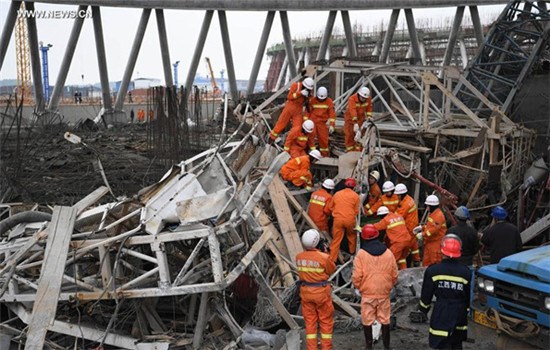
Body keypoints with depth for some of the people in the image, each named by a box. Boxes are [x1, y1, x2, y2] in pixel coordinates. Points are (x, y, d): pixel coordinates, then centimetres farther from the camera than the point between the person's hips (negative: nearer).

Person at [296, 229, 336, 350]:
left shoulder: (299, 257, -7)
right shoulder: (324, 257, -20)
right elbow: (332, 270, -4)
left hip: (305, 291, 4)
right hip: (321, 291, -4)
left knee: (310, 321, 13)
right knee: (326, 321, 11)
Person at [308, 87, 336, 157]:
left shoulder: (329, 101, -1)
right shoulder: (312, 100, 0)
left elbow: (332, 114, -3)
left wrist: (331, 125, -11)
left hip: (322, 122, 0)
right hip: (312, 121, 0)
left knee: (323, 138, 2)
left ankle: (325, 153, 18)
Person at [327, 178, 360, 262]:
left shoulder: (337, 194, 6)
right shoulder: (355, 196, -1)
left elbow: (330, 207, 13)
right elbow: (356, 211, 2)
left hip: (338, 219, 1)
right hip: (350, 220, -1)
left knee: (336, 240, 3)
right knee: (351, 236, 26)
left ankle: (332, 259, 1)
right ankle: (352, 251, 44)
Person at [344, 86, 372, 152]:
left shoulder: (368, 99, -14)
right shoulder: (352, 99, -30)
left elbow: (369, 107, 2)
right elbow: (352, 111, -40)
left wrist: (369, 116, -17)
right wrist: (355, 123, -50)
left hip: (361, 118, 3)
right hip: (350, 118, -3)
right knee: (349, 135, 1)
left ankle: (358, 151, 6)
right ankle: (349, 151, 11)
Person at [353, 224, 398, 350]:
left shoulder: (361, 254, -12)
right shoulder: (388, 253, -3)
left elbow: (357, 276, -13)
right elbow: (394, 275, 4)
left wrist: (358, 286, 6)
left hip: (367, 293, -3)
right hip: (384, 293, 3)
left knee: (367, 321, 9)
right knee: (385, 320, 14)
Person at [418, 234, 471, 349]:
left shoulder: (433, 271, -9)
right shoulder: (466, 272, -4)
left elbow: (426, 294, -1)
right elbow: (469, 297, 4)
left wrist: (423, 309, 15)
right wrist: (468, 312, 18)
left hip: (440, 315, -3)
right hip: (459, 314, 3)